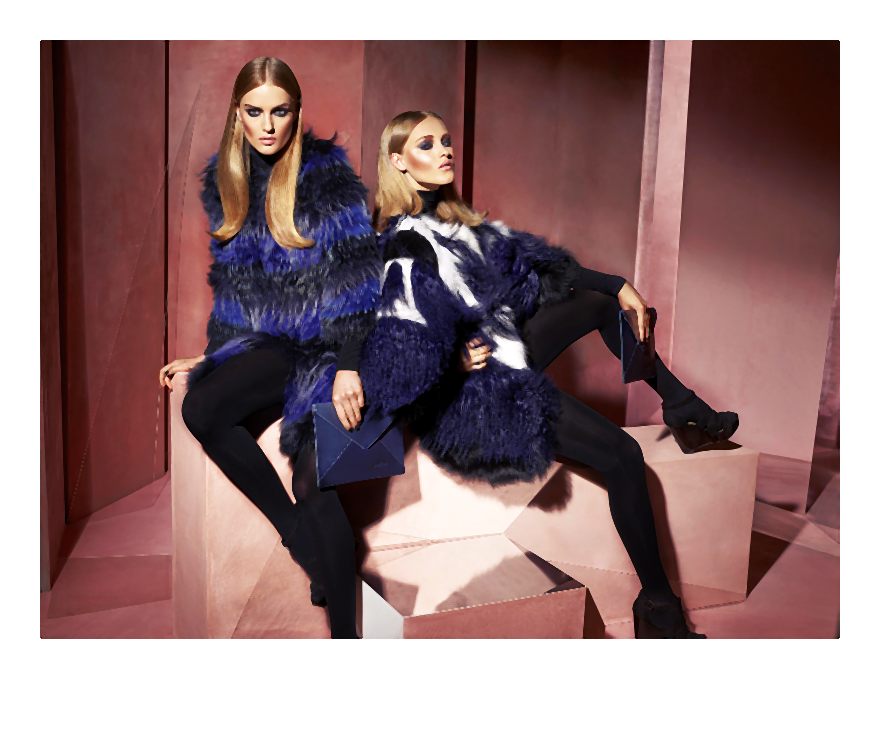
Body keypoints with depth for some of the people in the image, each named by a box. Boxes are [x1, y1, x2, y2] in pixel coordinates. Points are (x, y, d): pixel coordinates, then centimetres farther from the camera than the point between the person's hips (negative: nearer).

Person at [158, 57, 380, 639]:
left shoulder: (328, 173, -9)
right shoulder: (224, 180, 9)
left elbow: (361, 276, -14)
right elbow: (229, 280, 17)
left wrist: (350, 366, -21)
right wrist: (213, 353, 13)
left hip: (329, 341, -5)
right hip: (269, 340, 6)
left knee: (313, 477, -21)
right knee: (200, 409, -22)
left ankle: (344, 629, -7)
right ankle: (299, 535, -8)